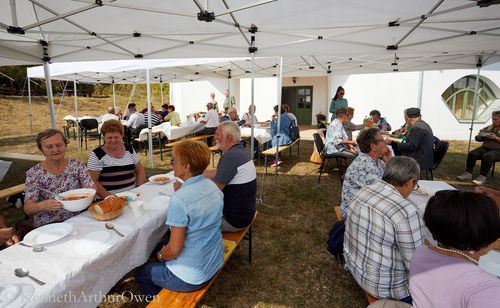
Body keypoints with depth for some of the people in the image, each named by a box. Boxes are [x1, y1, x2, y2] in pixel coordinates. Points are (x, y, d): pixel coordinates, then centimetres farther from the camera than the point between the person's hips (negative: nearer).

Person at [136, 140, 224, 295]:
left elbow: (174, 250, -22)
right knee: (161, 246, 30)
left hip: (191, 277, -7)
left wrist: (160, 256, -2)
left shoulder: (179, 200, -29)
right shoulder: (212, 186, -6)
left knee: (142, 274, 20)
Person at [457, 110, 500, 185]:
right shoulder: (489, 128, 19)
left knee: (487, 156, -38)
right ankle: (468, 174, -27)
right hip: (485, 148, 5)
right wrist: (481, 134, 0)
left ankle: (482, 177, -35)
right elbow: (478, 139, 20)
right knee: (471, 154, -25)